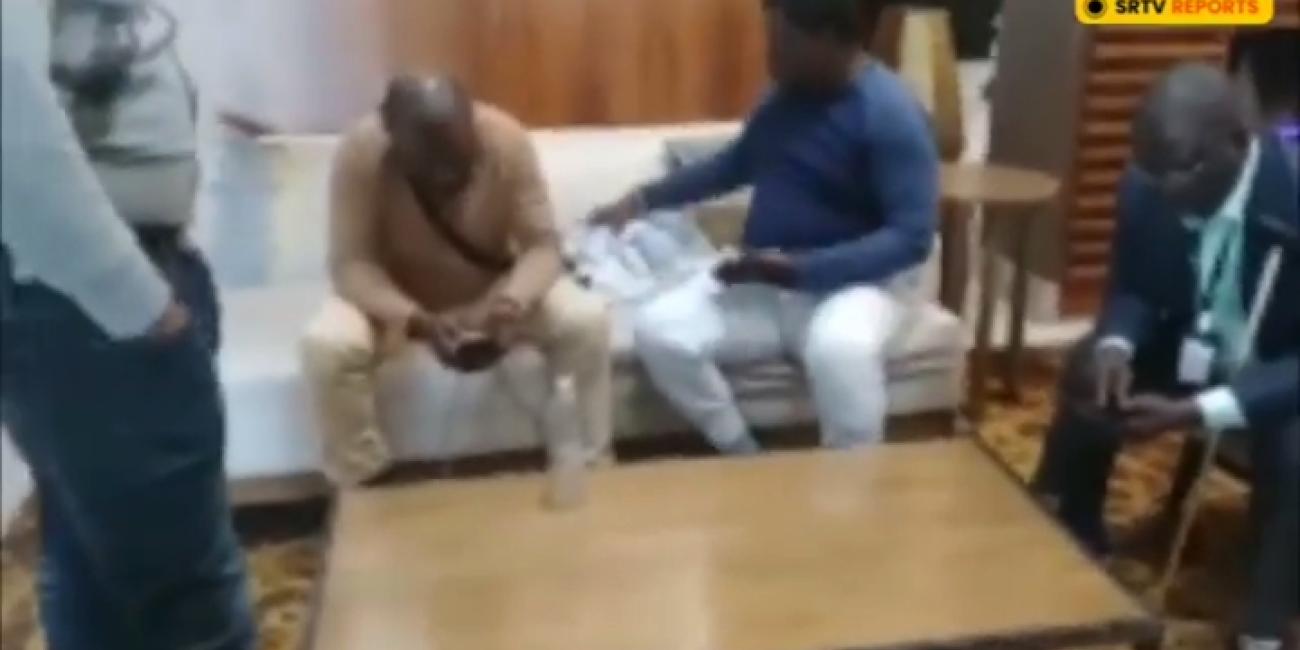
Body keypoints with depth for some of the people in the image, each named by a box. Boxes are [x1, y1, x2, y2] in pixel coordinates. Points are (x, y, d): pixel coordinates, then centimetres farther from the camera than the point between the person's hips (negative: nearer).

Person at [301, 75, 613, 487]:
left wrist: (510, 303, -39)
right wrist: (415, 320, -40)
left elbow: (544, 245, -19)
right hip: (398, 297, -1)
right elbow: (351, 263, -24)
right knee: (325, 345, -30)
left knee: (588, 320, -24)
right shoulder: (360, 153, -27)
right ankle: (363, 488, -9)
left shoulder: (506, 139, -24)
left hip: (495, 290, 1)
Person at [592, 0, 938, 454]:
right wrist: (644, 199, 22)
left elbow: (911, 238, -20)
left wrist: (799, 268, -28)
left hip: (855, 283, -6)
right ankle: (745, 463, -4)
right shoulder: (787, 98, 7)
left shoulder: (891, 114, -15)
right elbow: (735, 164, 25)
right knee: (658, 329, -16)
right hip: (763, 283, 7)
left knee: (839, 348, -41)